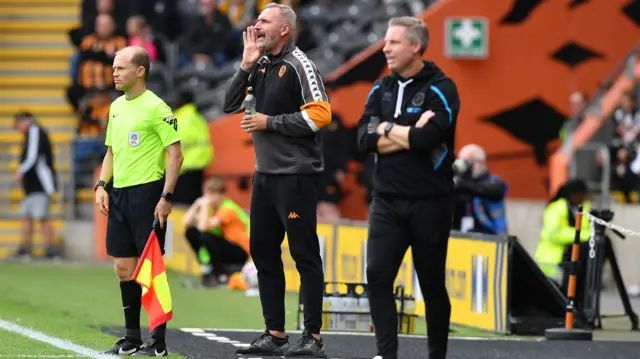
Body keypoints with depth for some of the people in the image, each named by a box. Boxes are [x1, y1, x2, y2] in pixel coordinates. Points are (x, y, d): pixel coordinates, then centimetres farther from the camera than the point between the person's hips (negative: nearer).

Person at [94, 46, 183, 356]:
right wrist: (102, 185, 9)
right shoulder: (116, 106, 13)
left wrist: (166, 197, -17)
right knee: (124, 267, 9)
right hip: (119, 193, 8)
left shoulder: (156, 107, -10)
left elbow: (175, 155, -11)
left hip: (146, 192, -8)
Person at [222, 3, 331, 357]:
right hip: (265, 172, 9)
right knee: (263, 251, 11)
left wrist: (269, 122, -14)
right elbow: (230, 105, 11)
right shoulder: (262, 65, 12)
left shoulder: (298, 65, -11)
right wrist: (246, 65, -1)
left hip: (295, 175, -9)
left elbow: (319, 115, -19)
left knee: (304, 254, -6)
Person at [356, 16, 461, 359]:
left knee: (432, 283, 5)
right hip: (386, 201, 4)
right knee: (378, 276, -8)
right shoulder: (381, 89, 9)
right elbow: (364, 140, -3)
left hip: (430, 202, -4)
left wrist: (387, 129, -8)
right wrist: (409, 135, -14)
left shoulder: (440, 89, -8)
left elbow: (427, 138, -23)